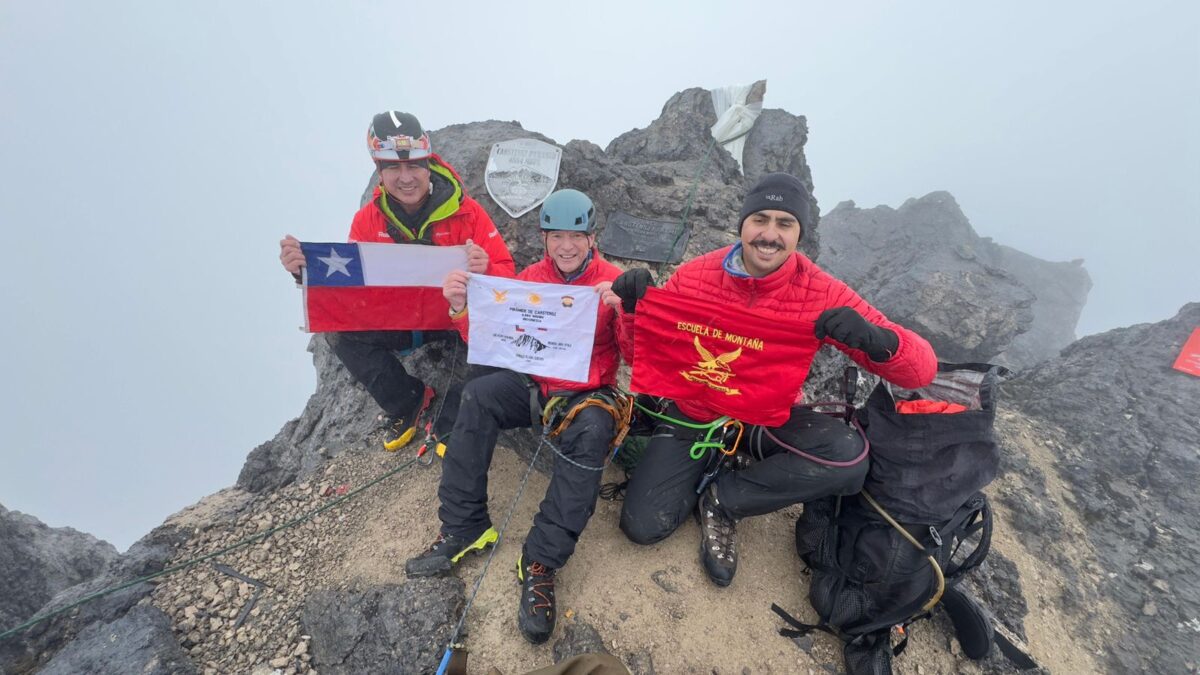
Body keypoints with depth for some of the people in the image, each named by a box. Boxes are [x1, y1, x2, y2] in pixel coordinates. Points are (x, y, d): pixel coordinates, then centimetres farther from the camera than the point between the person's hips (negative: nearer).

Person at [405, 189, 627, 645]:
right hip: (535, 385, 3)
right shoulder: (531, 277, 3)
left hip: (589, 393, -3)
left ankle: (541, 562, -25)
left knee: (592, 431, -34)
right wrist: (462, 308, -17)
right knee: (479, 394, -23)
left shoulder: (613, 281, -6)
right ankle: (463, 529, -13)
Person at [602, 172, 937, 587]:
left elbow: (922, 369, -14)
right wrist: (633, 308, -23)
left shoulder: (822, 295, -14)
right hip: (693, 415, 0)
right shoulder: (693, 277, -12)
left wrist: (875, 339, -37)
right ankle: (708, 471, 18)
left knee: (848, 455, -29)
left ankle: (720, 500, -5)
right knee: (642, 526, -14)